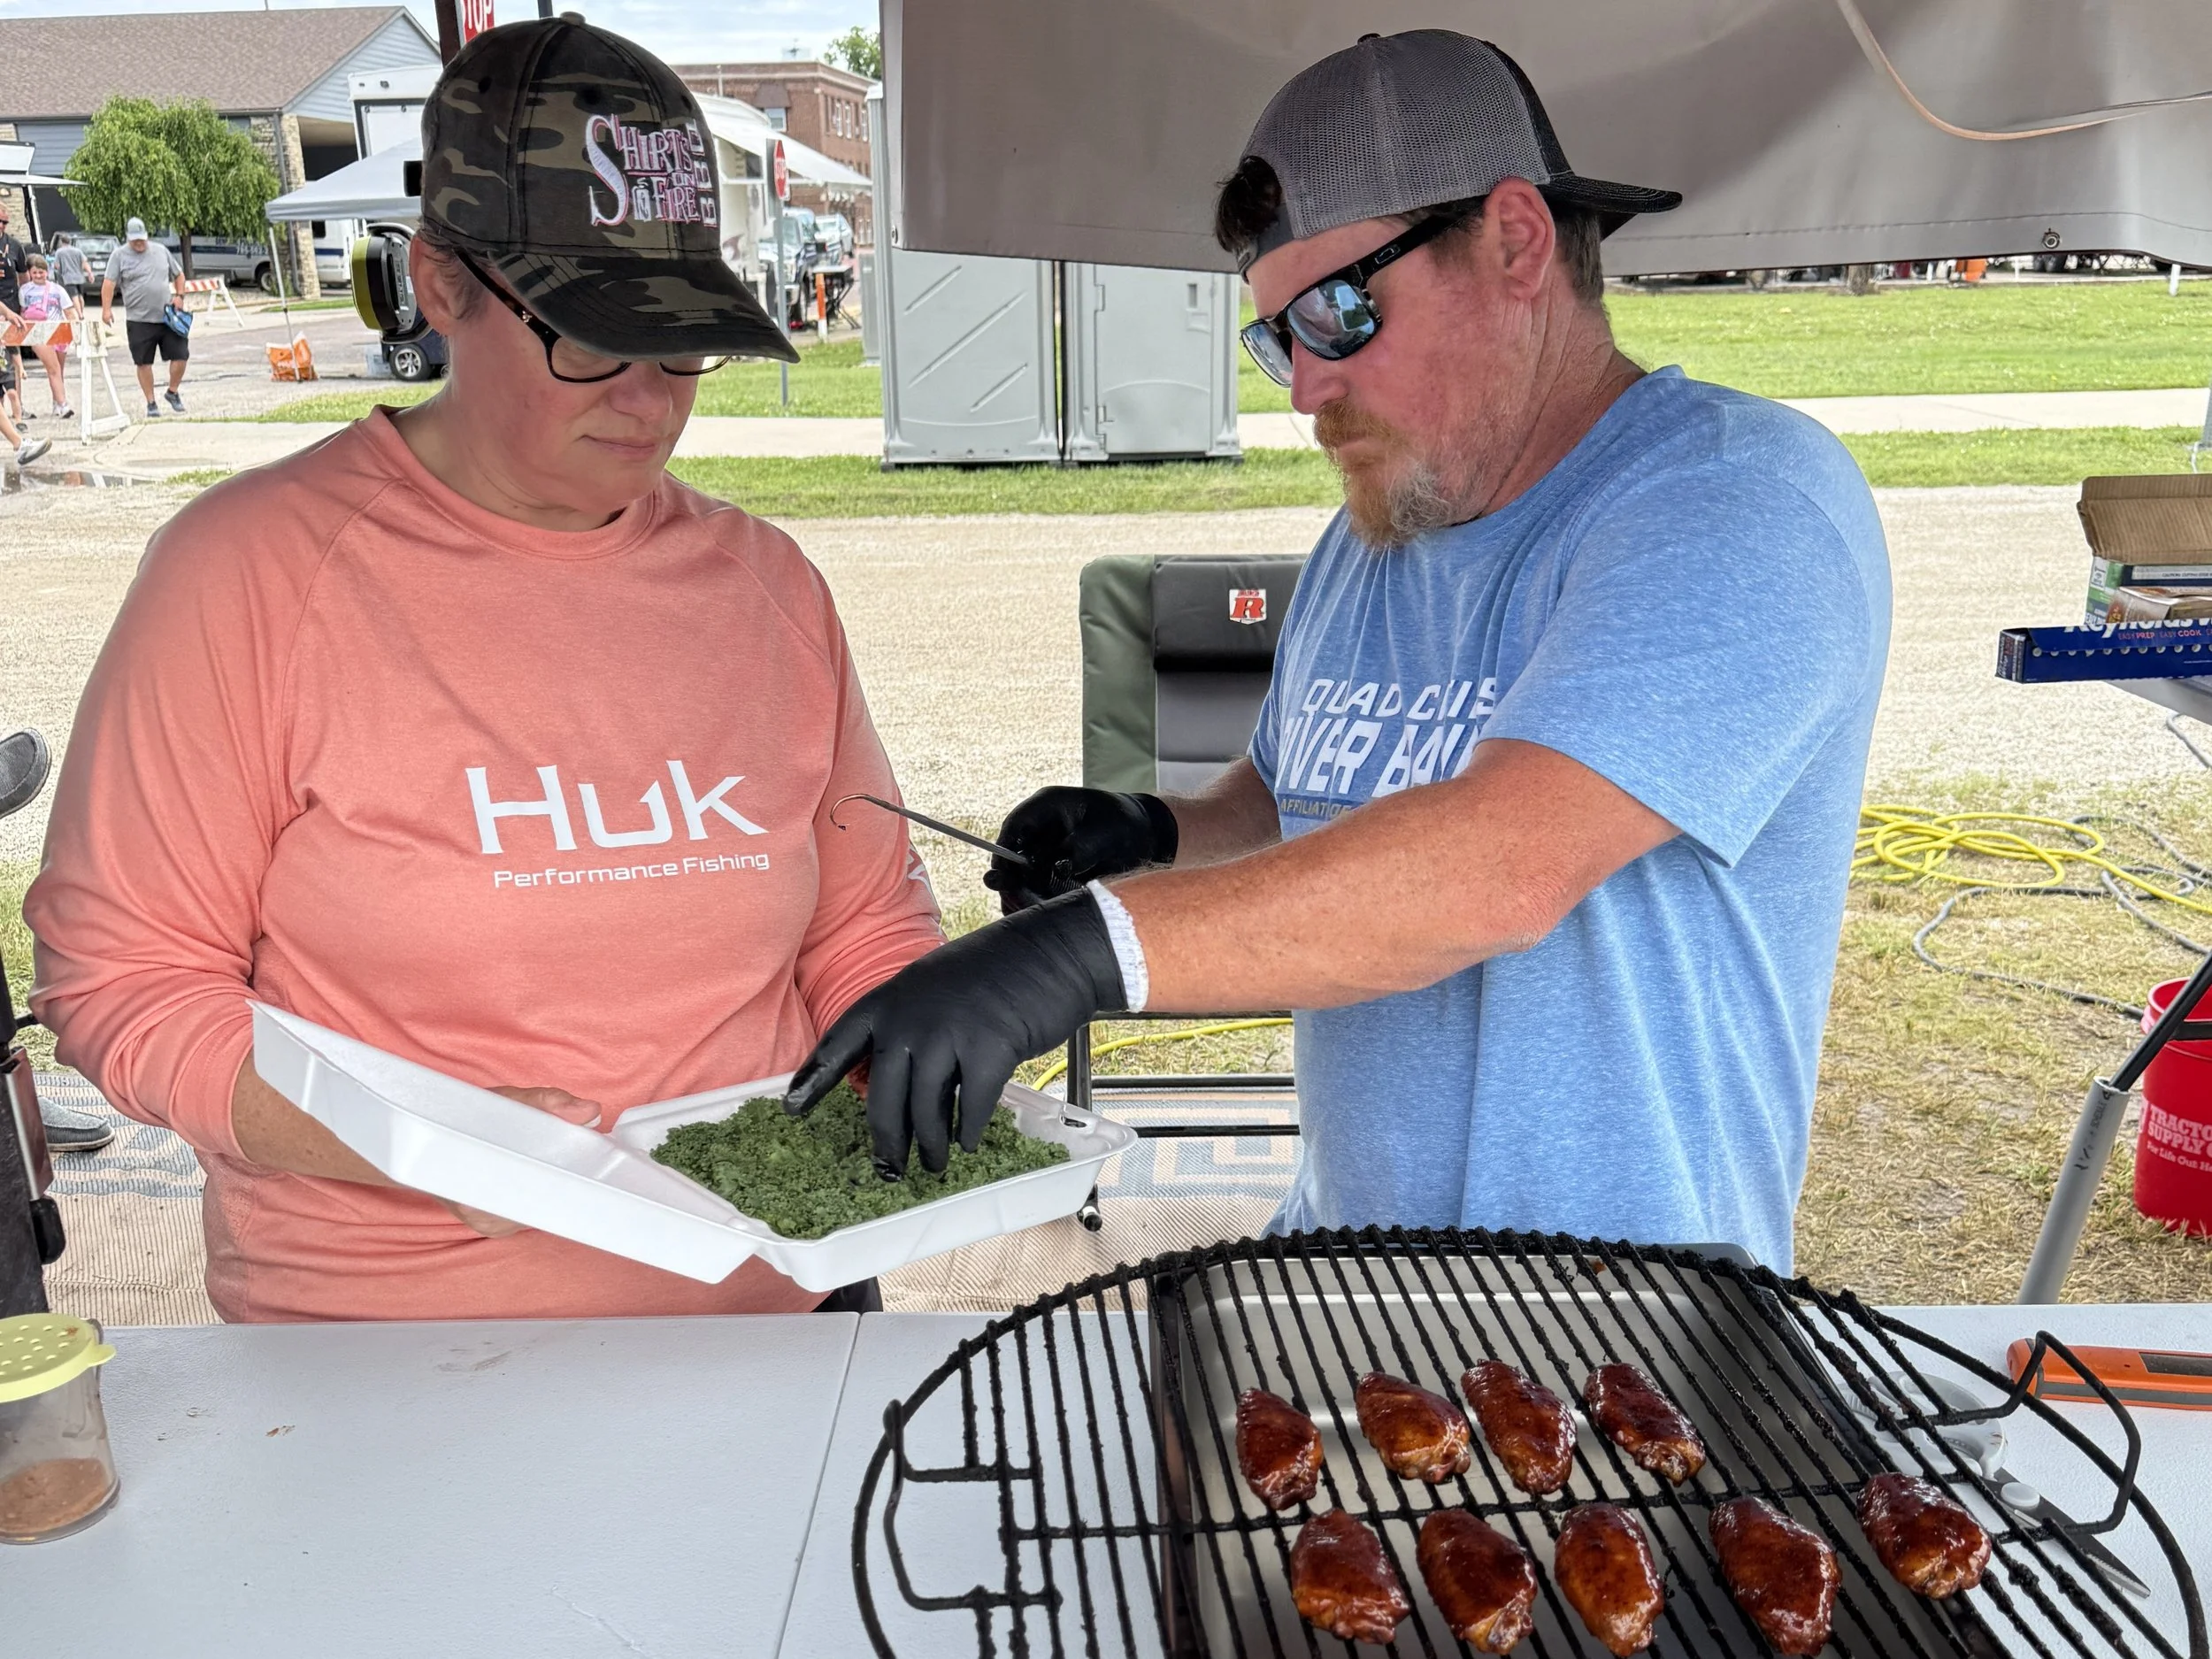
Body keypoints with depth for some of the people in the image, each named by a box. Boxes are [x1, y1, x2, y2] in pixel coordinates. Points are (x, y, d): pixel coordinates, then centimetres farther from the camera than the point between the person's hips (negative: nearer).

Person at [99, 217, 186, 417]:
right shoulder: (119, 256, 0)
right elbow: (109, 282, -8)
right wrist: (106, 309, -20)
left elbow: (178, 275, 20)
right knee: (143, 362, 2)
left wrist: (179, 296, 4)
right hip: (139, 320, -2)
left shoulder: (161, 251, 11)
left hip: (168, 317, 2)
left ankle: (173, 392, 21)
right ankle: (151, 403, 11)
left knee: (180, 355, -1)